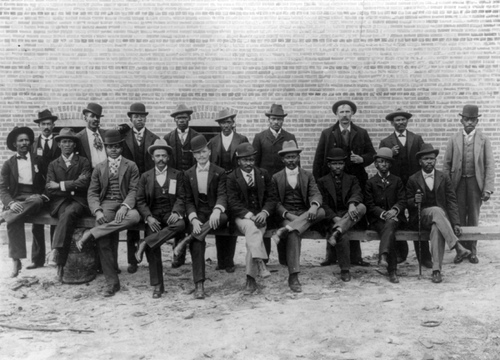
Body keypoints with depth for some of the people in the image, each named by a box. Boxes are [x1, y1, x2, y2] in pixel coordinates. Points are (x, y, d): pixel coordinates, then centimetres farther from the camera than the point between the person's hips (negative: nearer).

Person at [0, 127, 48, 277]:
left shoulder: (38, 160, 10)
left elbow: (46, 182, 16)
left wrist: (43, 194, -4)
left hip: (34, 198, 1)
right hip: (16, 199, 0)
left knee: (36, 200, -38)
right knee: (14, 220, -32)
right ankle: (16, 261, -30)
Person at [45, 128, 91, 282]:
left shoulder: (83, 162, 12)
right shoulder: (53, 164, 17)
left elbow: (84, 184, -5)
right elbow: (49, 189, 5)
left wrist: (61, 185, -6)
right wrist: (72, 186, -6)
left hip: (78, 201, -1)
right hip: (60, 202, 1)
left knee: (68, 213, -36)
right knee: (65, 215, -33)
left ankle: (57, 252, -41)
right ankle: (60, 264, -38)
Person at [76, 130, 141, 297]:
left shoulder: (131, 166, 12)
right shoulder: (99, 168, 17)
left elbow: (134, 190, 1)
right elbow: (92, 193, 10)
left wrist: (125, 206, -19)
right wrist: (97, 211, -11)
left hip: (125, 205, -1)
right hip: (106, 205, 1)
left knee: (134, 216, -38)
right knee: (103, 240, -26)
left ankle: (91, 233, -33)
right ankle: (112, 282, -14)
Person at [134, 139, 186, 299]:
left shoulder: (177, 174, 12)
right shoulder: (145, 176, 14)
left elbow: (181, 198, 4)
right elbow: (140, 200, 8)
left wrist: (176, 212, -17)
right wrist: (149, 217, -11)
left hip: (171, 213, 0)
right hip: (153, 215, 1)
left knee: (180, 224, -35)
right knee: (152, 239, -25)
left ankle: (144, 244, -31)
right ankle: (157, 285, -17)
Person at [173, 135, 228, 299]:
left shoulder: (220, 172, 6)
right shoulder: (188, 174, 11)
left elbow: (222, 195, -6)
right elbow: (188, 200, 6)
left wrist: (217, 210, -29)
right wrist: (194, 219, -13)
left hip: (214, 213, 0)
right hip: (198, 213, 1)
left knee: (223, 217, -37)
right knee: (197, 241, -26)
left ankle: (188, 239, -36)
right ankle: (199, 284, -27)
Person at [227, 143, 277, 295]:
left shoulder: (264, 174, 13)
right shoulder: (232, 178, 5)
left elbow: (271, 197, 10)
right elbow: (233, 202, -4)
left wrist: (264, 212, -10)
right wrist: (249, 215, -18)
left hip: (260, 216, 1)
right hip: (241, 217, -1)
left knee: (252, 236, -28)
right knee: (251, 227, -36)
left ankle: (251, 279, -28)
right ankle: (260, 264, -44)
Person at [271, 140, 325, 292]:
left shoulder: (308, 176, 16)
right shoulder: (276, 178, 12)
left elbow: (316, 194, 0)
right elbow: (275, 202, 3)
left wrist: (314, 205, -25)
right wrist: (287, 214, -16)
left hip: (305, 214, 2)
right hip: (286, 215, -2)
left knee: (321, 212, -31)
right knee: (293, 234, -34)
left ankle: (284, 231, -42)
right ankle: (293, 277, -37)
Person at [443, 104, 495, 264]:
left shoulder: (484, 139, 2)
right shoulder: (454, 139, 5)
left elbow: (489, 165, -2)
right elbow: (447, 164, 5)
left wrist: (488, 188, -10)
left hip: (476, 182, 0)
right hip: (458, 182, 1)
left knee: (473, 218, 6)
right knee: (459, 218, 2)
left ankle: (472, 251, 16)